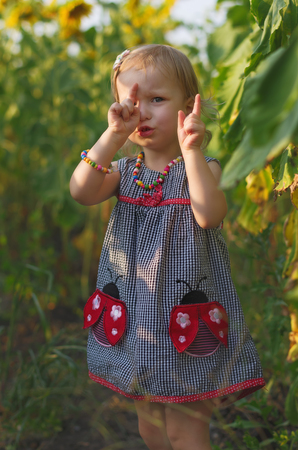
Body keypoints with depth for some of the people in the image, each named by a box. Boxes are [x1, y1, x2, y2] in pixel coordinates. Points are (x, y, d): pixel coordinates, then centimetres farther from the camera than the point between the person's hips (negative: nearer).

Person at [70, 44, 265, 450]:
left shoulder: (201, 168, -9)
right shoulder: (125, 171, 2)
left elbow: (209, 215, -29)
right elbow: (82, 192, -19)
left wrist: (191, 151, -34)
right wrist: (114, 136, -27)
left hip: (186, 319, -5)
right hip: (134, 314, 5)